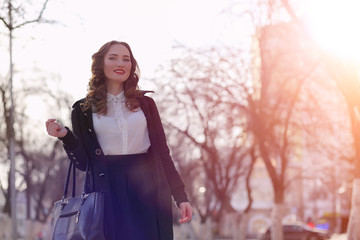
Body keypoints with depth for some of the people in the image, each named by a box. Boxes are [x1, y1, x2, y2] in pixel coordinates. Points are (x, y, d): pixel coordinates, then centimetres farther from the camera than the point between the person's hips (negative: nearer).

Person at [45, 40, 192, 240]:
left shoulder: (145, 103, 10)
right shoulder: (84, 109, 7)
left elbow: (161, 152, 9)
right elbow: (83, 162, 6)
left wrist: (180, 195, 3)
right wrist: (65, 136, -12)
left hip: (147, 190, 1)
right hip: (109, 191, -1)